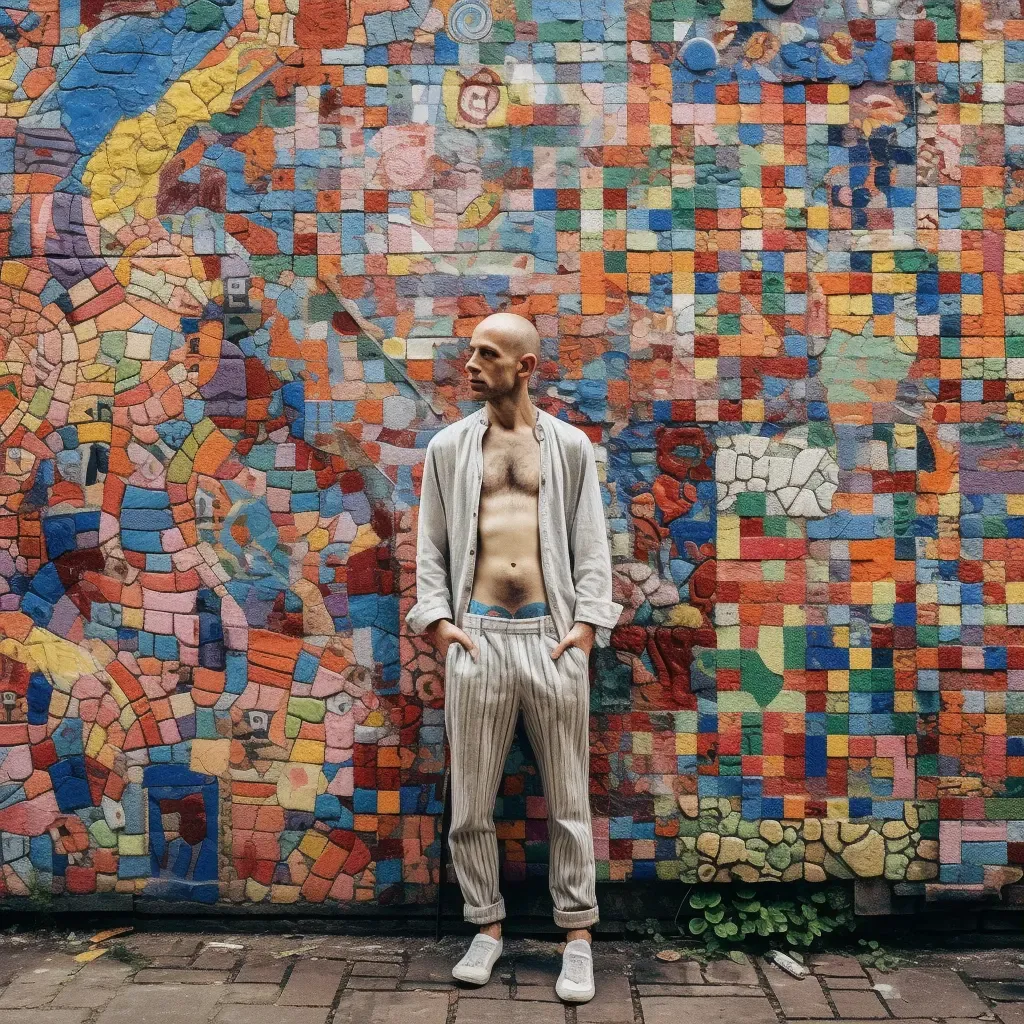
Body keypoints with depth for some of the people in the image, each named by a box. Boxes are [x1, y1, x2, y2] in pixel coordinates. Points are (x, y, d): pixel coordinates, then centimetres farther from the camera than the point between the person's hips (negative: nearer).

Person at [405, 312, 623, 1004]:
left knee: (568, 797, 5)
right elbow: (431, 544, 9)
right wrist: (436, 616, -4)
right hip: (478, 635, 1)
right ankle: (488, 926, 24)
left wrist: (589, 619, -6)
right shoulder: (449, 446, 10)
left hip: (553, 634, -1)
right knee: (472, 798, 7)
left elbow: (592, 543, 5)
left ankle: (578, 937, 17)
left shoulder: (570, 446, 8)